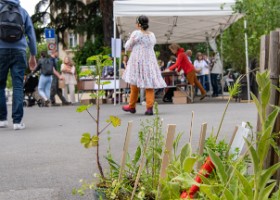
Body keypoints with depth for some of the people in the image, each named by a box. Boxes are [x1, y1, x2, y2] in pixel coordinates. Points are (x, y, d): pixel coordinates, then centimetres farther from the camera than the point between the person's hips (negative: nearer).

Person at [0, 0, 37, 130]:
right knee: (18, 86, 0)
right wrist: (33, 55, 18)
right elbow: (31, 34, 13)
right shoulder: (23, 11, 14)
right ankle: (17, 120, -6)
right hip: (19, 51, 1)